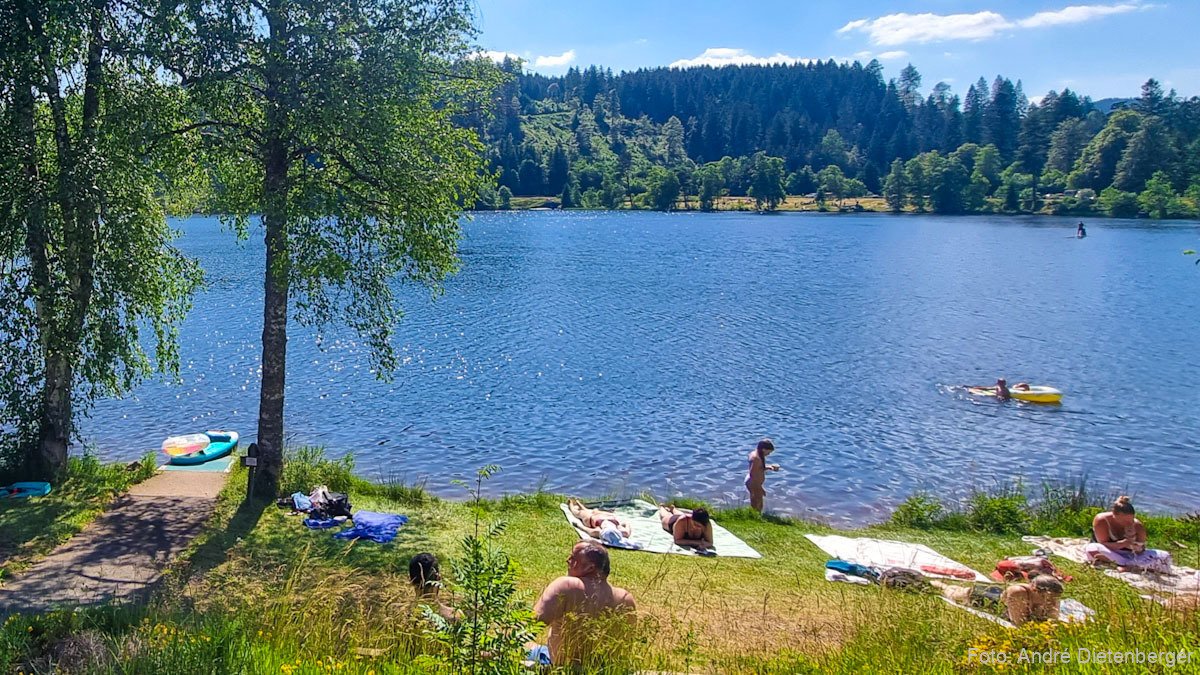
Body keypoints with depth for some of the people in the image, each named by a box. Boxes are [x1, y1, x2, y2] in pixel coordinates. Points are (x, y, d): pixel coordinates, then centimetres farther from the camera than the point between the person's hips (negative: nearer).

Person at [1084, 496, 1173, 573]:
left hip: (1129, 555, 2)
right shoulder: (1101, 520, -21)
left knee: (1164, 557, -12)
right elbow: (1103, 545, -21)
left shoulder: (1137, 526, -13)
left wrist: (1132, 539, -31)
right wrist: (1123, 543, -35)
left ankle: (1127, 566, -24)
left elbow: (1140, 553, -11)